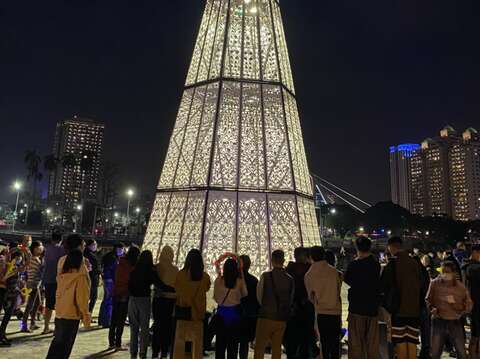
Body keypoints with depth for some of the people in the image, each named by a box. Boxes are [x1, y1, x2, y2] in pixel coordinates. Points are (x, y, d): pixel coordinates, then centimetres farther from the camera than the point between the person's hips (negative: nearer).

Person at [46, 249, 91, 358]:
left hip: (59, 314, 6)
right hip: (72, 315, -6)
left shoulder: (61, 276, 0)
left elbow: (58, 294, 9)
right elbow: (82, 299, -15)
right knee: (65, 345, 6)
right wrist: (86, 317, -6)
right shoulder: (81, 277, -17)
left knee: (57, 341, 22)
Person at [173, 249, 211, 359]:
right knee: (197, 340, 12)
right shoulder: (205, 276, -11)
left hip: (183, 310, -1)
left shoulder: (181, 274, -13)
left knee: (180, 338, 10)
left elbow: (176, 289, 3)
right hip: (198, 311, 1)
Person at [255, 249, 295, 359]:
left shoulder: (265, 276, -10)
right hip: (282, 320, 3)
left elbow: (259, 296, -1)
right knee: (277, 348, 14)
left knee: (259, 349, 6)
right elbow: (291, 300, 7)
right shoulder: (290, 279, -2)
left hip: (266, 317, -3)